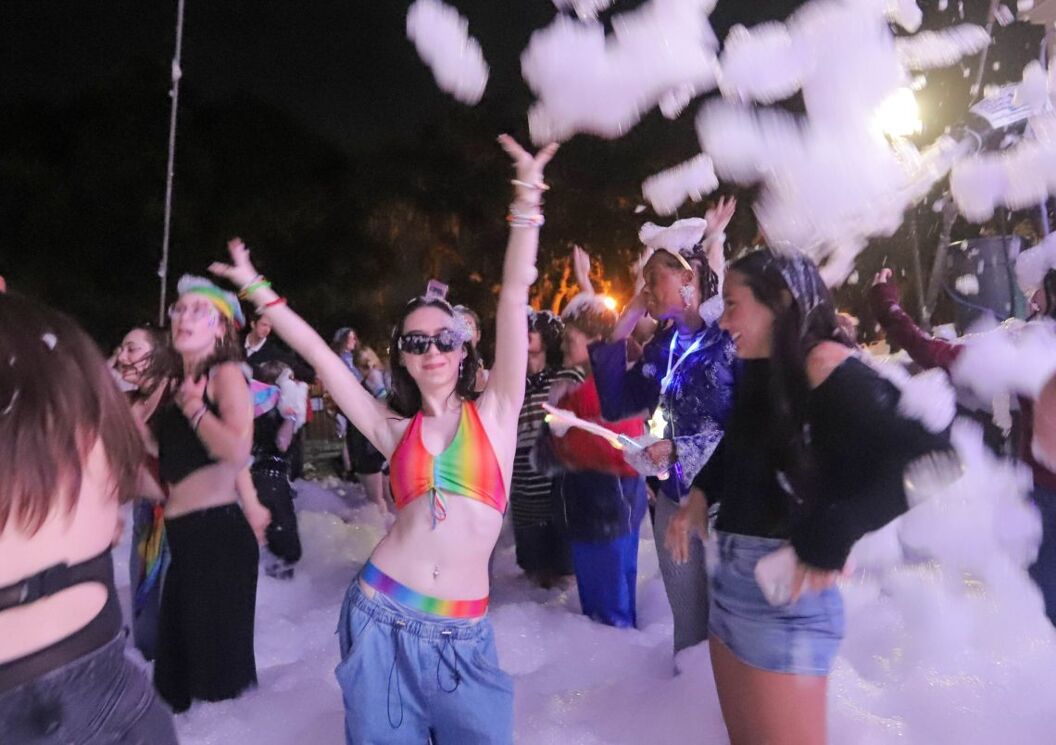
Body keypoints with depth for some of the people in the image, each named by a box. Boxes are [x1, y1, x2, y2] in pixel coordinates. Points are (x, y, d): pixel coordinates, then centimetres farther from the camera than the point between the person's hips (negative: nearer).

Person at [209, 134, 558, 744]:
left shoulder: (494, 413, -1)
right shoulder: (395, 430, 4)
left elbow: (514, 300, -8)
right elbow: (321, 355, 6)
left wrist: (527, 201, -12)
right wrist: (258, 290, 8)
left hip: (463, 634, -1)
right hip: (382, 617, 2)